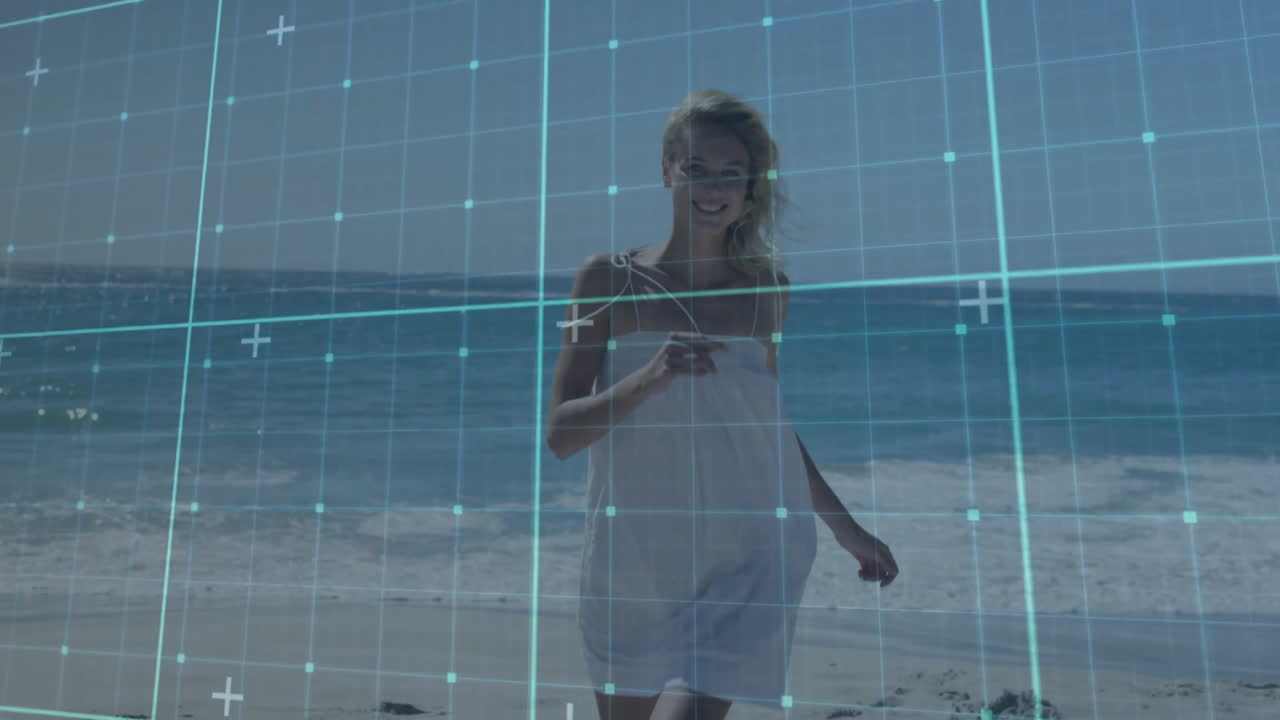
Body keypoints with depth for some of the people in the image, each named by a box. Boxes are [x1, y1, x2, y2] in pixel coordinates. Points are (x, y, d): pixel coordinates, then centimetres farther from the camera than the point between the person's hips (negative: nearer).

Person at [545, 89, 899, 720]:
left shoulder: (767, 289, 4)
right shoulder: (607, 278, -3)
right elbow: (560, 435, -6)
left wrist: (845, 528, 22)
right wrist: (649, 377, -23)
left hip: (752, 553, 1)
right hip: (635, 555, 0)